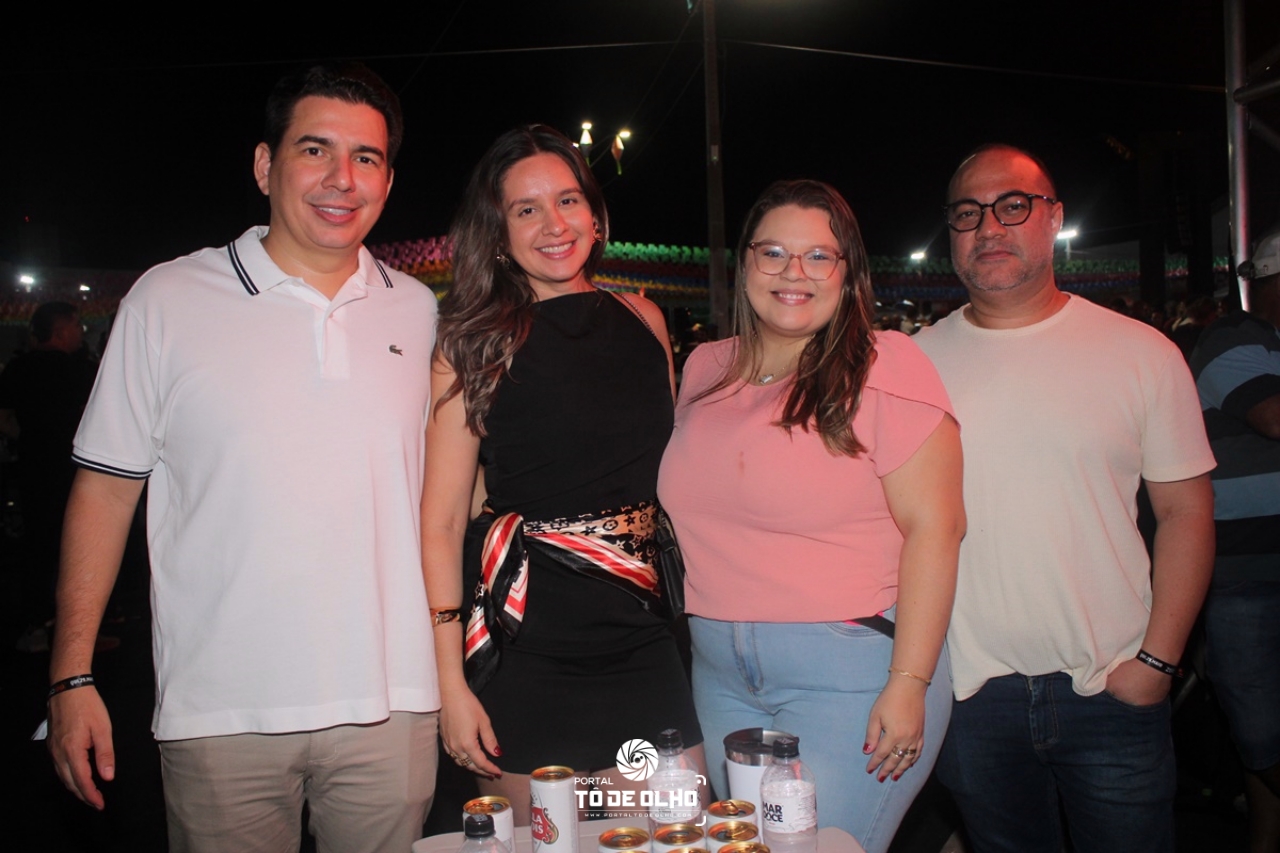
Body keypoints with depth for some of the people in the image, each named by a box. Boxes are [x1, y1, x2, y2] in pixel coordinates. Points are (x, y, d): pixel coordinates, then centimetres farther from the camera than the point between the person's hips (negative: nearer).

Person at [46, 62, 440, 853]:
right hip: (223, 713, -1)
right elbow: (105, 488, 2)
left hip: (391, 703, 2)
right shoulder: (167, 301, -1)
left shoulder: (418, 312, 5)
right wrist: (73, 675, -1)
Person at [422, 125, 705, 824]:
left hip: (645, 641, 4)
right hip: (527, 650, -3)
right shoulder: (477, 344, -5)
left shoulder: (643, 321, 7)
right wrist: (450, 682, -12)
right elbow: (441, 522, -7)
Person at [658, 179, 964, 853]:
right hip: (720, 672, 6)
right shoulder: (705, 369, 8)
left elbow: (934, 526, -13)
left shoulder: (884, 367, -10)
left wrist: (909, 684, -16)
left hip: (853, 671, -5)